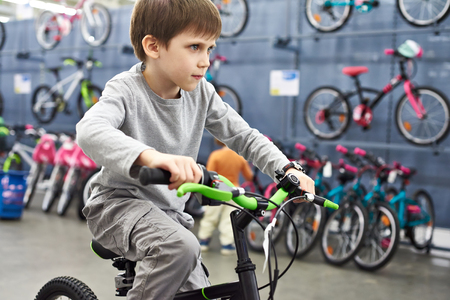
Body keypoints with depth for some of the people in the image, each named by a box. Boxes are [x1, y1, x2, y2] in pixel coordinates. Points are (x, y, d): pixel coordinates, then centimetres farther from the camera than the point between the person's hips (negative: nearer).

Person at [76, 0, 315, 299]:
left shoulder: (201, 92, -3)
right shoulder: (127, 89, -19)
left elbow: (244, 136, 3)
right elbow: (90, 130, -40)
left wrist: (287, 170, -14)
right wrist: (151, 156, -59)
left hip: (169, 212, 6)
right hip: (120, 203, -6)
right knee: (181, 247, -34)